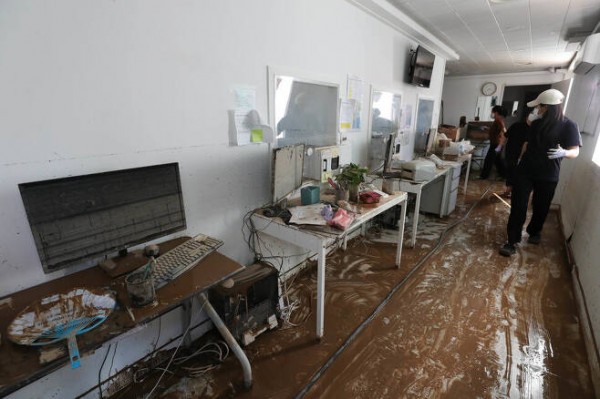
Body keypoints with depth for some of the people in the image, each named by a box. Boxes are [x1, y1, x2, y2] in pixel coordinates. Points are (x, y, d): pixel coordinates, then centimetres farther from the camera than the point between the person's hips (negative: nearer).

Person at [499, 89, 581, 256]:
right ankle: (512, 241, 0)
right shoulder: (537, 123, 5)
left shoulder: (568, 126, -9)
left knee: (541, 207, 13)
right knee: (518, 206, -4)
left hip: (547, 176, -3)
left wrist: (564, 152, -32)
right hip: (525, 171, 3)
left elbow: (575, 151, -11)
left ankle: (534, 231, 39)